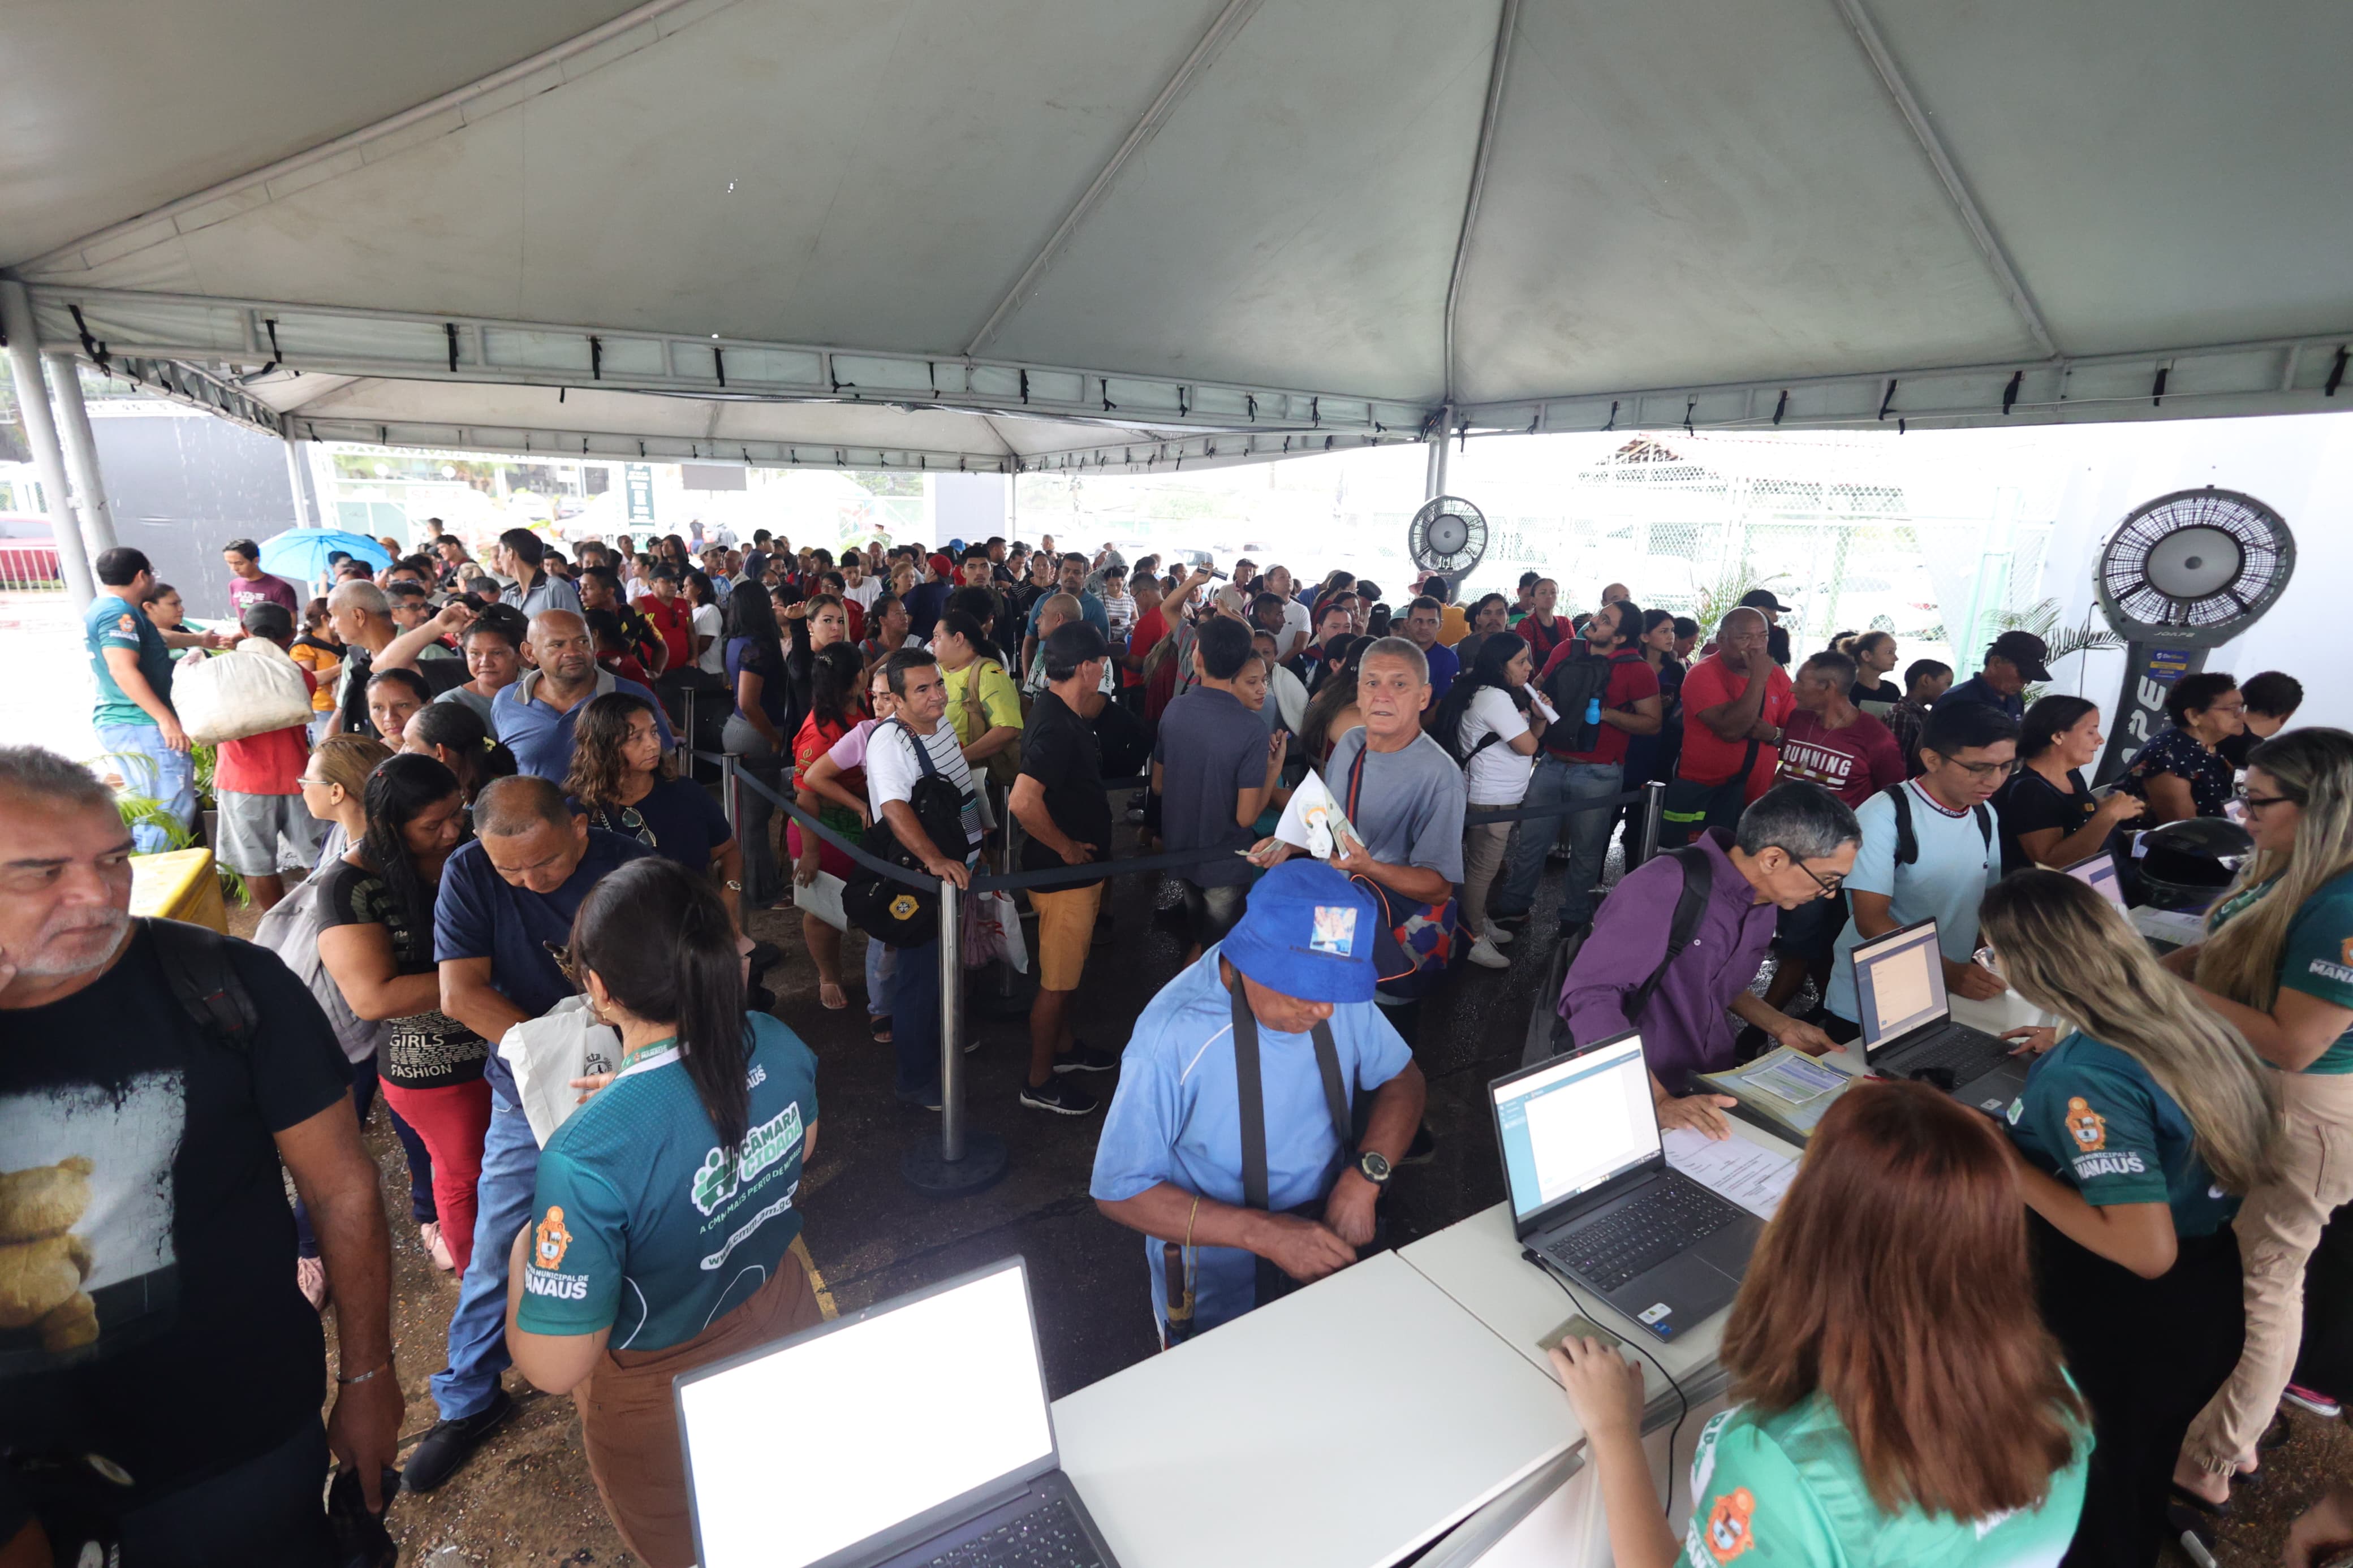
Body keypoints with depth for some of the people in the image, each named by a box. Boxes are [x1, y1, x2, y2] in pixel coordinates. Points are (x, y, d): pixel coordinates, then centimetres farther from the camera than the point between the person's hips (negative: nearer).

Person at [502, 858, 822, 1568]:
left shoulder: (587, 1156, -37)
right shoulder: (778, 1046, -20)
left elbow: (553, 1368, -27)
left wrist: (525, 1251, -9)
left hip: (666, 1395, -4)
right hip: (785, 1326, 4)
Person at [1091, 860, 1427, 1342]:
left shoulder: (1337, 992, -14)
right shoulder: (1171, 1036, -30)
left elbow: (1404, 1080, 0)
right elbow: (1119, 1190, -22)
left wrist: (1365, 1176, -18)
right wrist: (1264, 1233, -30)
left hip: (1326, 1249, 3)